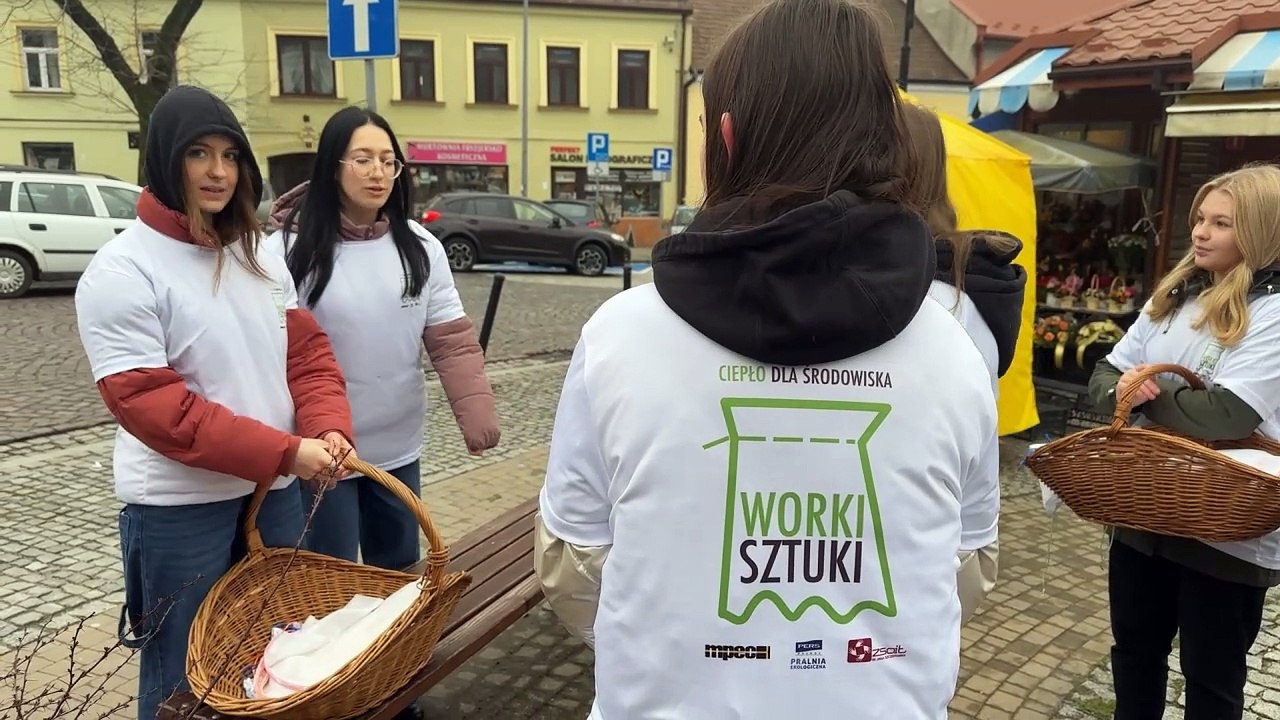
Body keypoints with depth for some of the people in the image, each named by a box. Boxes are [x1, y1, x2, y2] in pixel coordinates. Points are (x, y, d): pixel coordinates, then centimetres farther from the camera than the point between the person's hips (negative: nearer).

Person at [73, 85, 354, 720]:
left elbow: (307, 353, 6)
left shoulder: (260, 257, 7)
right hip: (178, 506, -6)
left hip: (276, 491, 6)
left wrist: (327, 428, -14)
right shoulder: (122, 272, -13)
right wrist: (283, 451, -23)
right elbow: (148, 404, -20)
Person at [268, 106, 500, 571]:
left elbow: (452, 340, -2)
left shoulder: (420, 247, 0)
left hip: (399, 448, 4)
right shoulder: (291, 248, -11)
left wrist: (476, 410, -14)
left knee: (399, 568, 20)